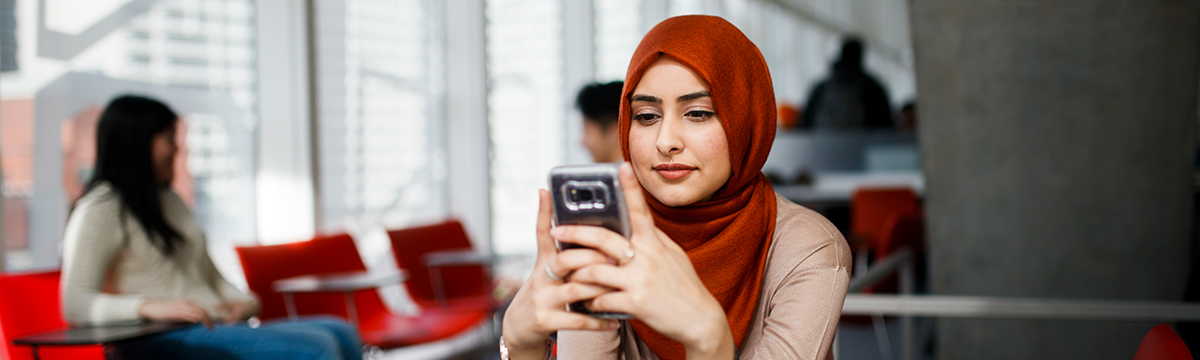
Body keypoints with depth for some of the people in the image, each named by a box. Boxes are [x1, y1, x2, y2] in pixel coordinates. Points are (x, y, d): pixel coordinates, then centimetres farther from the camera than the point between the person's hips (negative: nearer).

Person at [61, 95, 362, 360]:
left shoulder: (169, 201, 27)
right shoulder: (99, 209, 0)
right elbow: (75, 305, -11)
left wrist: (245, 302, 6)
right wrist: (151, 307, -28)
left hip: (222, 330, 8)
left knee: (340, 333, -20)